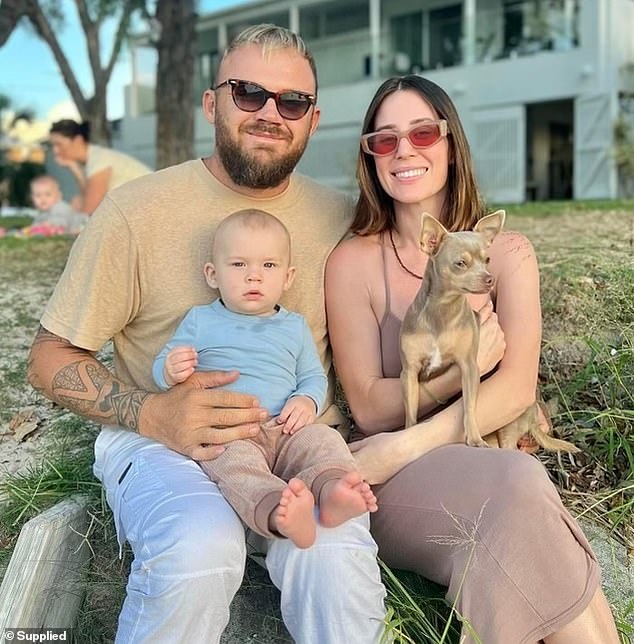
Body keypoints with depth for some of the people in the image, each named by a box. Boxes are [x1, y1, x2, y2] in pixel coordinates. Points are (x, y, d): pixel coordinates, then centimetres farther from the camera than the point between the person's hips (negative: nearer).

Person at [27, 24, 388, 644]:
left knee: (334, 552, -30)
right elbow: (51, 358, -2)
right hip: (158, 439, -1)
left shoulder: (340, 217, 5)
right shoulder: (134, 210, -6)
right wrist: (153, 413, -19)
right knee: (201, 543, -33)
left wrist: (313, 408, -5)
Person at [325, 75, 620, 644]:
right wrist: (464, 368, -20)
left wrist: (407, 445, -22)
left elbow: (517, 389, -10)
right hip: (400, 486, -2)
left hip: (495, 454, 2)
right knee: (516, 485, -31)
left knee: (517, 485, -32)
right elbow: (369, 407, -5)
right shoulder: (353, 262, -3)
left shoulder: (507, 252, 3)